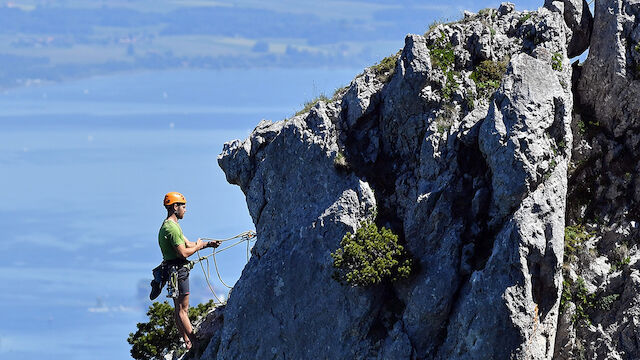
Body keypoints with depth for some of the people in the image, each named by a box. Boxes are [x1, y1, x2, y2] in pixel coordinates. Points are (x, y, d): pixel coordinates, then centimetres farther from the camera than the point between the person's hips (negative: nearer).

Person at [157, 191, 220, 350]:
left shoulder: (169, 226, 17)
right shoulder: (171, 228, -18)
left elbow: (188, 244, 19)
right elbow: (183, 253, -23)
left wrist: (207, 244, 12)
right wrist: (198, 246, -6)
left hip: (174, 271, 11)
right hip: (178, 270, -11)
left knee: (179, 309, 12)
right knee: (182, 309, -9)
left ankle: (188, 342, 17)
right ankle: (194, 343, -9)